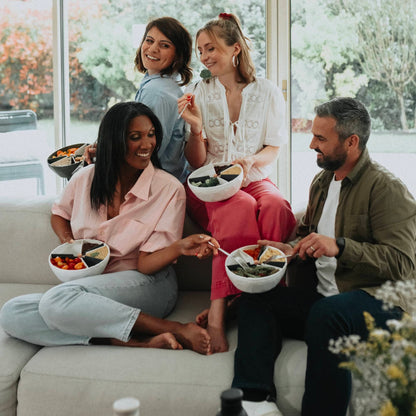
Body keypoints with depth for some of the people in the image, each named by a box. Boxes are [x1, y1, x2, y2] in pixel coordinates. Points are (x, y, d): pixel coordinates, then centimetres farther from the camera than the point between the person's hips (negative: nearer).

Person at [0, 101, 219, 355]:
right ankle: (138, 341, -29)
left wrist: (180, 247, -32)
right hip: (88, 282, 5)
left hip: (146, 284, -5)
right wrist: (67, 240, 4)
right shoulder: (86, 179, 5)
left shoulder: (169, 189, -6)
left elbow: (146, 263, -10)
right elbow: (59, 213, 26)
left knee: (57, 300, -34)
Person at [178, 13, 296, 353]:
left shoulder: (268, 92, 7)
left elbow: (274, 149, 7)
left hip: (255, 180, 1)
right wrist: (196, 128, -14)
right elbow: (196, 162, 5)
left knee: (276, 206, -35)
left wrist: (250, 161, -15)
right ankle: (217, 314, -40)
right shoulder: (199, 94, 8)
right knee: (241, 209, -36)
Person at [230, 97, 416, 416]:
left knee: (326, 313, -38)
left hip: (378, 299, -8)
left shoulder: (387, 189, -10)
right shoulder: (322, 181, 17)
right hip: (323, 296, 8)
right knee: (255, 299, -11)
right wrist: (291, 249, 8)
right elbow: (308, 232, 31)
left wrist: (340, 247, -27)